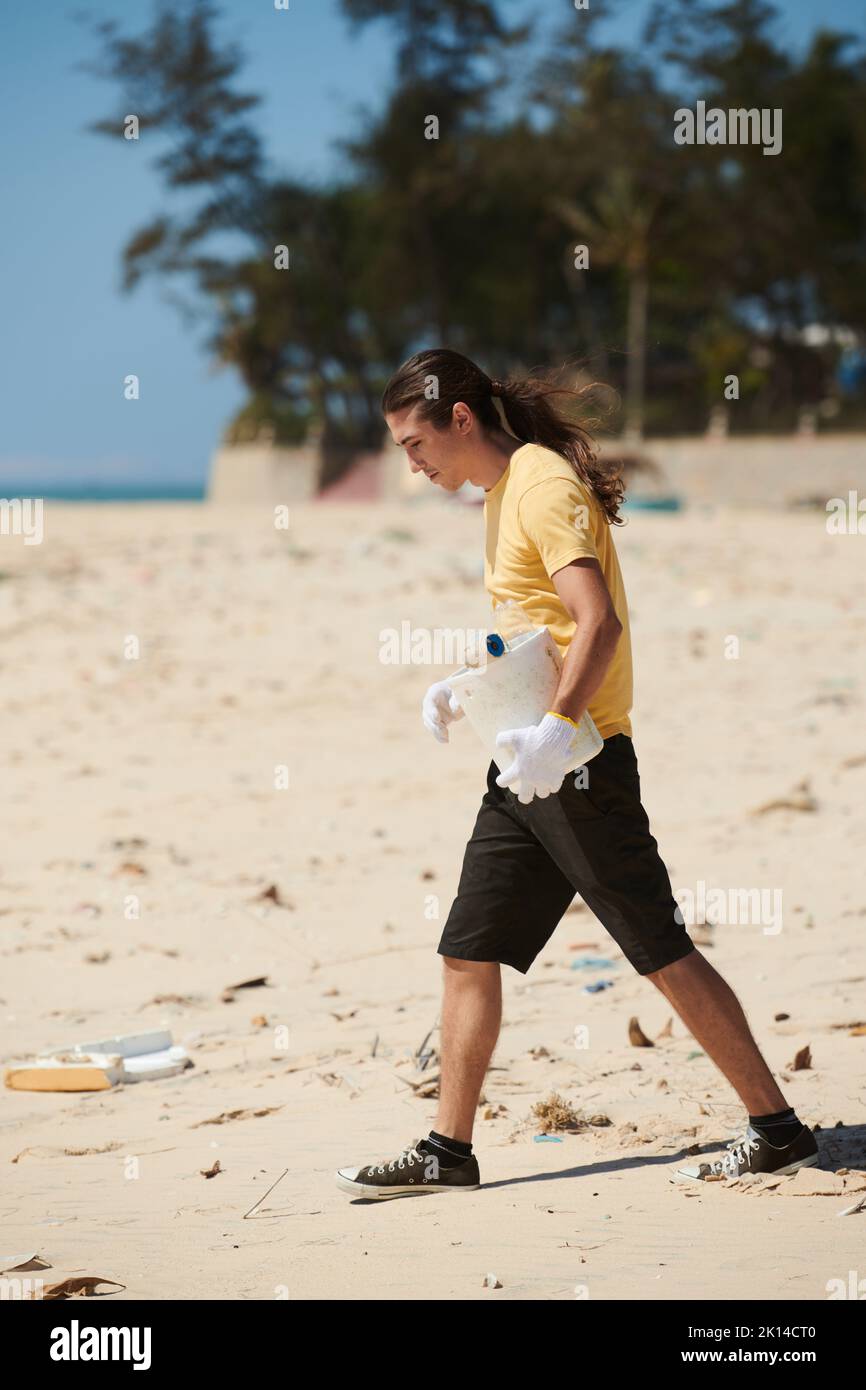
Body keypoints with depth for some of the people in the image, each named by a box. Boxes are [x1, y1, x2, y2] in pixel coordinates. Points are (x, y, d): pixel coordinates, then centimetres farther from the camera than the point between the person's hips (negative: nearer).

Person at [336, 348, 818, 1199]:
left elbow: (600, 623, -25)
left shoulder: (544, 484, -13)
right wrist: (468, 693, 13)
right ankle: (448, 1151, 12)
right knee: (468, 954, 7)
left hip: (578, 763, -10)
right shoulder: (502, 492, 17)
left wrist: (555, 729, -33)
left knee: (664, 952, -5)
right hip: (525, 768, 10)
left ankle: (776, 1129, 3)